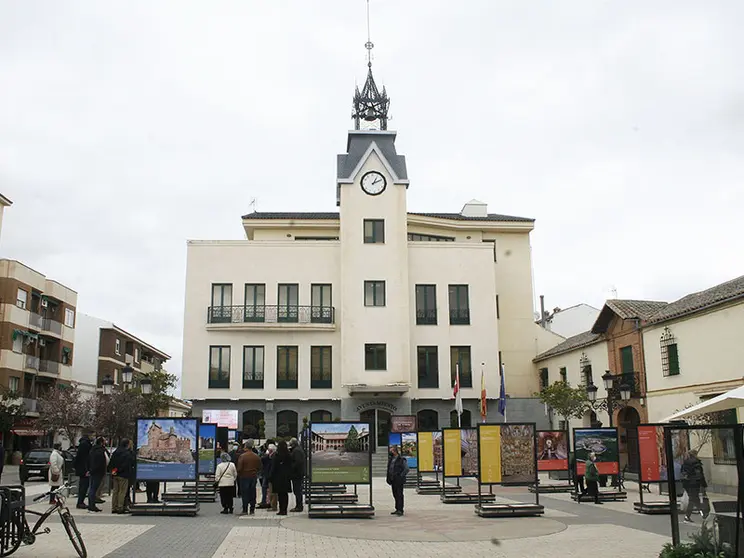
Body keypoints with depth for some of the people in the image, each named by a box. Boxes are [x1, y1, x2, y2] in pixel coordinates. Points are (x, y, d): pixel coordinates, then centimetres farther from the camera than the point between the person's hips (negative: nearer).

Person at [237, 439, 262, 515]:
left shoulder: (242, 456, -14)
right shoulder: (256, 457, 0)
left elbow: (239, 468, -12)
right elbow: (259, 467, 7)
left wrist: (239, 475, 6)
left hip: (244, 477, -4)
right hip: (254, 477, 4)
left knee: (245, 494, 2)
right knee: (253, 493, 9)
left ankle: (245, 510, 1)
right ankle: (252, 510, 12)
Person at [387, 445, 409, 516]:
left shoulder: (402, 459, -9)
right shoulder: (390, 459, 13)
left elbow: (406, 469, -11)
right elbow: (389, 469, 20)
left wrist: (401, 476, -16)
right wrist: (389, 479, 12)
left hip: (399, 480, -7)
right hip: (393, 480, 7)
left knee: (399, 495, -6)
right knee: (395, 495, 11)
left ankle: (400, 510, -4)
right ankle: (397, 509, 18)